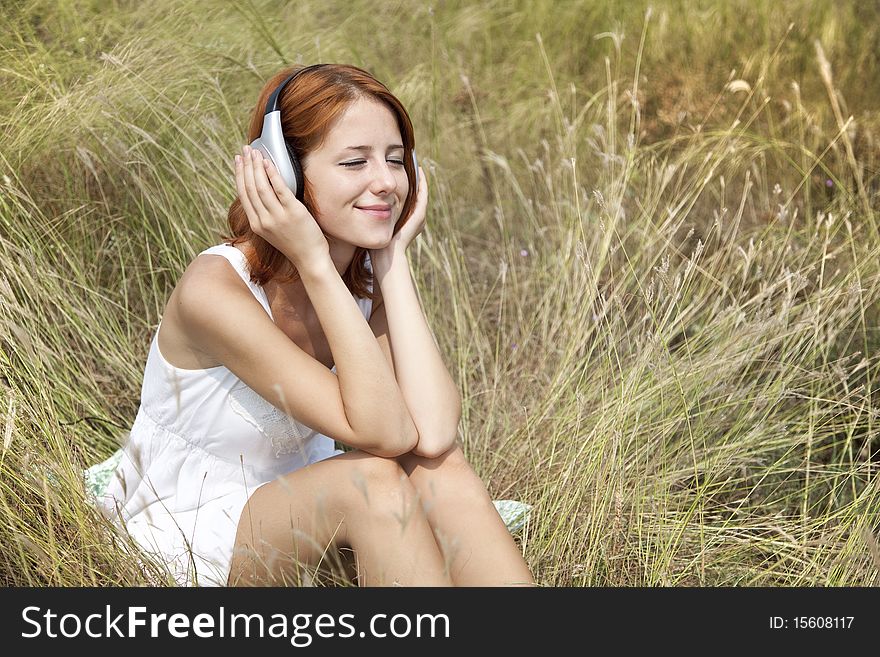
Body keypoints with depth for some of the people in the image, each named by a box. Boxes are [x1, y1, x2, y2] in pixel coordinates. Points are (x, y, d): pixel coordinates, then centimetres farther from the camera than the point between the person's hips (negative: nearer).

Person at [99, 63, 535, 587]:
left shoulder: (371, 280, -8)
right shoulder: (215, 288, -27)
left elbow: (433, 434, -28)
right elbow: (385, 434, -33)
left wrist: (395, 256, -22)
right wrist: (313, 262, -35)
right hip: (179, 541, -5)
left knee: (439, 470, -24)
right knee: (374, 478, -31)